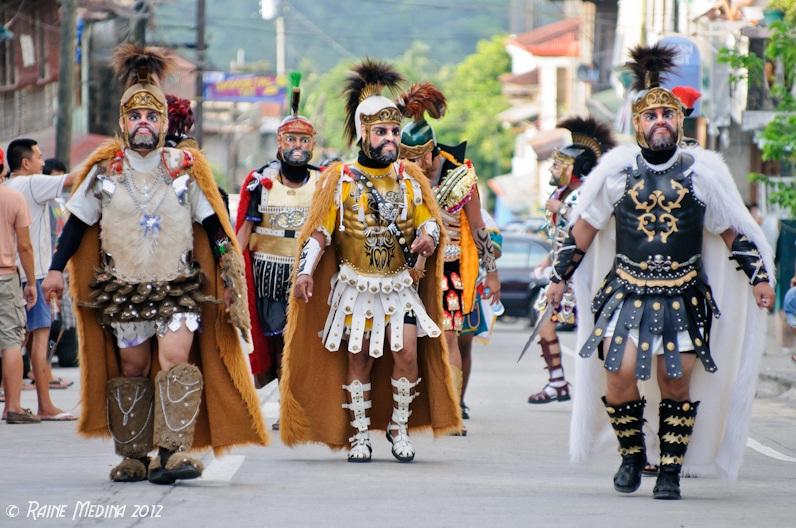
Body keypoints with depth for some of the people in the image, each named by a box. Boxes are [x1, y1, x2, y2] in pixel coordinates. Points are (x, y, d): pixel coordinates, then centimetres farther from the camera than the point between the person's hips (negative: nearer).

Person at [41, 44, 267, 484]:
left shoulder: (185, 168, 1)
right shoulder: (104, 171, 3)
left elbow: (212, 225, 4)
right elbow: (77, 223, 10)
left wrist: (230, 277, 0)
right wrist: (57, 269, 4)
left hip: (179, 286, -2)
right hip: (122, 287, 2)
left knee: (176, 359, -18)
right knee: (131, 367, 5)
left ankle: (173, 452, -23)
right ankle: (132, 456, 14)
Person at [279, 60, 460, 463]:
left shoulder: (410, 179, 5)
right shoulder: (340, 179, -4)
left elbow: (429, 220, 10)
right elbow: (319, 232, -4)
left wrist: (427, 237, -13)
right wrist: (305, 272, -15)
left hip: (401, 284, 2)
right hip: (356, 286, -2)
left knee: (408, 353, -9)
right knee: (358, 358, 4)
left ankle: (399, 427, 8)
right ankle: (359, 435, 14)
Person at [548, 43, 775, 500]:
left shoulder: (704, 170, 0)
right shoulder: (616, 168, 1)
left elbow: (734, 232, 9)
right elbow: (583, 229, 11)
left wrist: (759, 278, 4)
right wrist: (560, 278, 13)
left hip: (685, 297, 0)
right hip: (626, 291, 0)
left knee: (677, 380, -2)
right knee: (621, 374, -12)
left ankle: (671, 471, 10)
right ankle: (632, 457, 10)